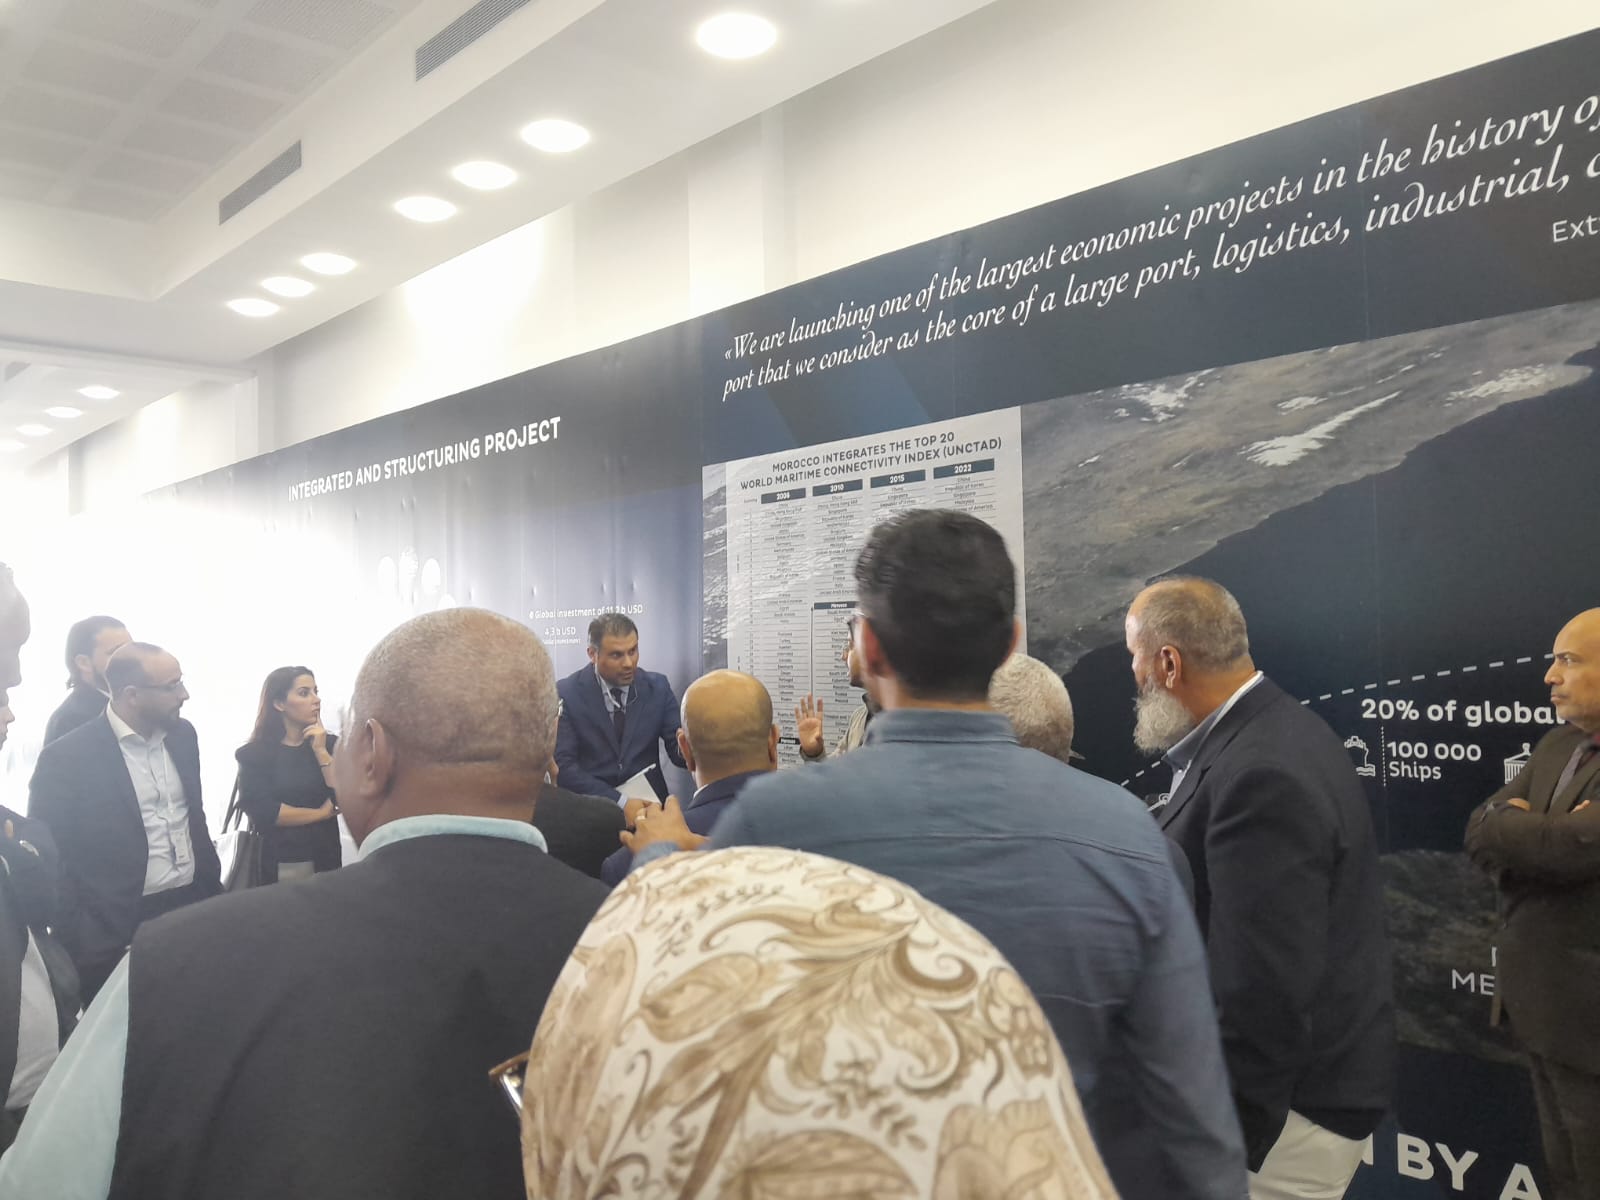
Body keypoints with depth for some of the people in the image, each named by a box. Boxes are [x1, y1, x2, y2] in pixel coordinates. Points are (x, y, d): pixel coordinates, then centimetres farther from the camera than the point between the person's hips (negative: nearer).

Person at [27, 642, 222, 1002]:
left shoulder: (182, 735, 4)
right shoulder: (66, 758, -13)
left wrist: (214, 886, 13)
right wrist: (83, 942, -12)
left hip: (195, 909, 5)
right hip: (119, 933, -5)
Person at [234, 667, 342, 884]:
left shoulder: (329, 744, 2)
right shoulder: (253, 754, -3)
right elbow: (262, 812, -13)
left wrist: (321, 751, -12)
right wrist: (322, 813, -7)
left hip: (323, 862, 2)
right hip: (275, 865, -2)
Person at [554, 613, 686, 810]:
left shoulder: (657, 687, 1)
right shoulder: (567, 693, -6)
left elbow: (679, 750, 1)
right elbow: (564, 765, -11)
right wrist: (620, 803, -21)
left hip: (648, 802, 3)